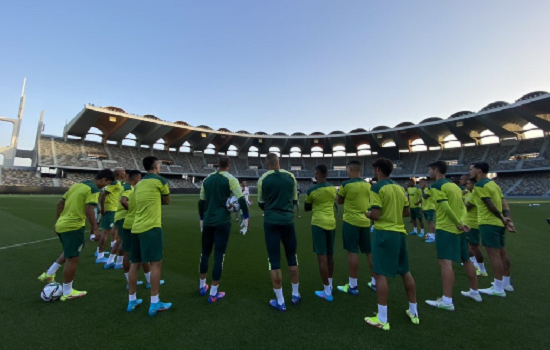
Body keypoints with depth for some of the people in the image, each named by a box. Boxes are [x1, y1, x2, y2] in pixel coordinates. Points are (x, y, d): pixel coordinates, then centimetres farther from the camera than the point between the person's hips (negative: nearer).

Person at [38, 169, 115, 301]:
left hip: (61, 224, 9)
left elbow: (60, 203, 16)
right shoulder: (93, 189, -14)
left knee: (69, 253, 30)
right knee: (72, 258, 3)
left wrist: (58, 221, 24)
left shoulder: (76, 184, 12)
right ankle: (67, 293, 15)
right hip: (74, 226, -9)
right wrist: (95, 229, -19)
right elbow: (89, 210, -23)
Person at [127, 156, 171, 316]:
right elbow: (167, 201, 8)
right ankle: (154, 303, 1)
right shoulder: (160, 180, -4)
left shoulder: (139, 183, 15)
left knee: (135, 263, 13)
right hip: (151, 227, -7)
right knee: (156, 263, -3)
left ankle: (132, 300, 24)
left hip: (136, 227, 8)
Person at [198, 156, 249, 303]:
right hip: (223, 222, -5)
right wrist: (246, 216, -5)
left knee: (205, 253, 19)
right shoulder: (230, 179, -7)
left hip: (208, 221, 5)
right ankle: (213, 293, 10)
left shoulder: (207, 179, 8)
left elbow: (201, 201, 13)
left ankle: (202, 286, 33)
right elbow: (241, 199, -14)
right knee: (219, 255, 2)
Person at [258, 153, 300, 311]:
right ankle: (295, 294, 31)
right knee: (292, 257, 18)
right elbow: (294, 200, 9)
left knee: (274, 260, 6)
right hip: (288, 220, 2)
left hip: (271, 221, -2)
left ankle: (280, 301, 15)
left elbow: (261, 203, 6)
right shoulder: (290, 176, 0)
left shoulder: (263, 179, -5)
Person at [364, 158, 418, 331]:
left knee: (381, 274, -1)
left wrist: (366, 213, 0)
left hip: (385, 233, -8)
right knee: (406, 272, 19)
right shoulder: (399, 187, 10)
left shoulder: (377, 188, -13)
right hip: (400, 233, 8)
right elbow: (407, 212, 14)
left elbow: (375, 214, -19)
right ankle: (414, 313, 33)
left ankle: (382, 319, 6)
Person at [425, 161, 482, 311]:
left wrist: (459, 224, -12)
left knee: (445, 262, -10)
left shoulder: (437, 186, -12)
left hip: (446, 228, -9)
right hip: (458, 229, 10)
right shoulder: (454, 185, 14)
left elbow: (445, 207, -21)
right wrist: (460, 224, 2)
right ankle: (474, 292, 35)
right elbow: (462, 207, 12)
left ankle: (447, 301, -9)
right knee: (466, 260, 20)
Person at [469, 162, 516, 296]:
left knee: (493, 254, -4)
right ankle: (506, 283, 29)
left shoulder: (479, 185, -14)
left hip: (489, 223, -10)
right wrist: (507, 219, 4)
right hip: (498, 222, 10)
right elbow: (503, 202, 10)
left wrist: (502, 219, -9)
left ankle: (498, 289, 3)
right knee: (502, 252, 17)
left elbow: (490, 205, -18)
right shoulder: (493, 183, 15)